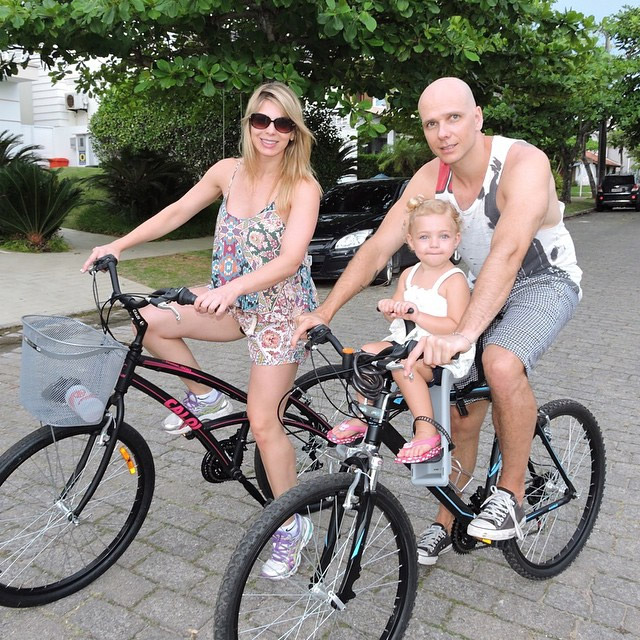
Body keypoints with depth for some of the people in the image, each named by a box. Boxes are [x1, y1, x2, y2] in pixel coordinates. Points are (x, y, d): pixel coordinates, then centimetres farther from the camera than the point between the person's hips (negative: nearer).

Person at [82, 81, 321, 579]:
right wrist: (118, 245, 5)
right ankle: (204, 398, 9)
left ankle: (293, 526, 13)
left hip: (280, 309, -6)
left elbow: (290, 259, -26)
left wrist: (232, 287, -40)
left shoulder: (303, 187, -14)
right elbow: (177, 213, 11)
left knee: (263, 422, -8)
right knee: (148, 319, -14)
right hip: (231, 301, 6)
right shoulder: (229, 172, 2)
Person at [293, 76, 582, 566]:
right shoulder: (430, 179, -12)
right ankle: (448, 521, 24)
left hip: (545, 283, -5)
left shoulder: (523, 163, -28)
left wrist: (462, 334, -56)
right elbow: (378, 246, -14)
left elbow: (509, 251, -43)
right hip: (485, 289, 5)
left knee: (502, 365, -36)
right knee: (462, 414, 3)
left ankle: (512, 493, -12)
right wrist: (325, 311, -24)